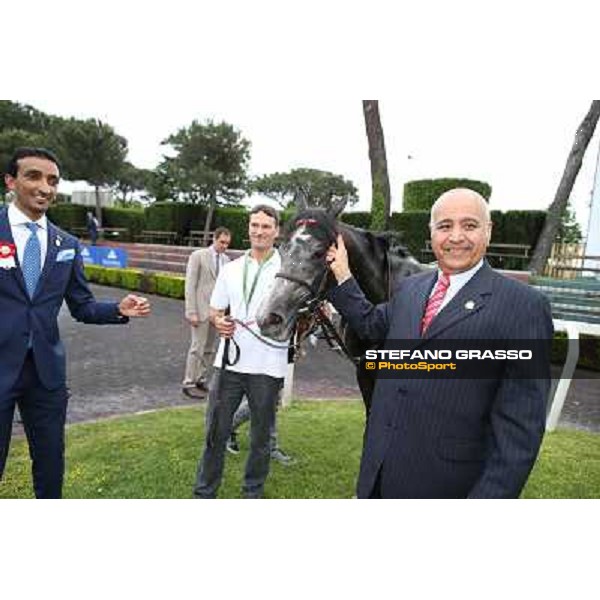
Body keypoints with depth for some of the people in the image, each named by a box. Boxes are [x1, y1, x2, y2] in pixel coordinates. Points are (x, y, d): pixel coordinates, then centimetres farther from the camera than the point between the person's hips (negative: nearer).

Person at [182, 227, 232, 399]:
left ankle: (201, 380, 22)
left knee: (210, 349, 10)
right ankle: (189, 383, 9)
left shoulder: (226, 260, 10)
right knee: (198, 347, -3)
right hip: (201, 309, -5)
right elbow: (190, 285, -9)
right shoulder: (198, 255, -6)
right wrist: (191, 312, -14)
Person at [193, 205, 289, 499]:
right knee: (215, 432, 11)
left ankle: (253, 492, 32)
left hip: (268, 366, -2)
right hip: (229, 361, 3)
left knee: (260, 437, 13)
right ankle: (204, 493, 28)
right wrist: (218, 322, -8)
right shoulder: (231, 269, 9)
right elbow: (215, 311, 14)